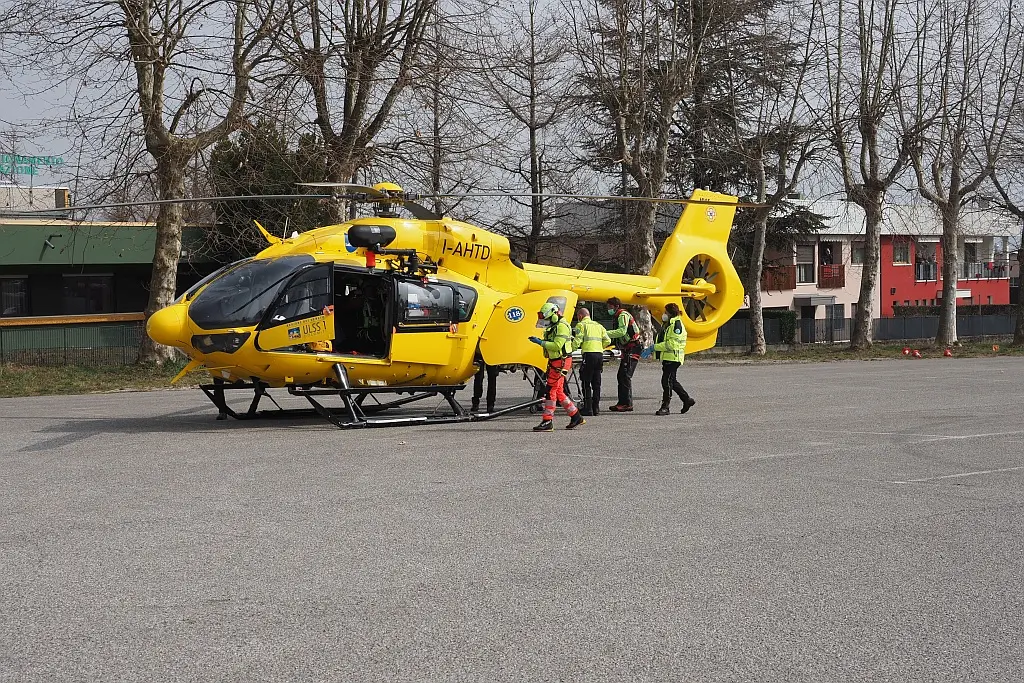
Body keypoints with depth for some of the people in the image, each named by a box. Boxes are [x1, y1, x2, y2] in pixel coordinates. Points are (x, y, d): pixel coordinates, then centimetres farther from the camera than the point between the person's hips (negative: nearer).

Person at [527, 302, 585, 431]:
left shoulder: (562, 326, -15)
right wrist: (540, 341, 5)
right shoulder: (553, 326, 17)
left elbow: (557, 346, -23)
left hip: (561, 362, -10)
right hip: (554, 361, 10)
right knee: (558, 391, 12)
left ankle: (547, 422, -9)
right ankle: (576, 416, 21)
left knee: (551, 390, -10)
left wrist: (541, 342, -20)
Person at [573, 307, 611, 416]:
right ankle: (596, 407, 12)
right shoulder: (598, 325, 21)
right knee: (596, 383, 11)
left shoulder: (581, 325, 3)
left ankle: (588, 408, -5)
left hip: (588, 354, -6)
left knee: (586, 383, -1)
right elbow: (608, 341, 13)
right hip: (600, 354, 6)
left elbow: (577, 341, -7)